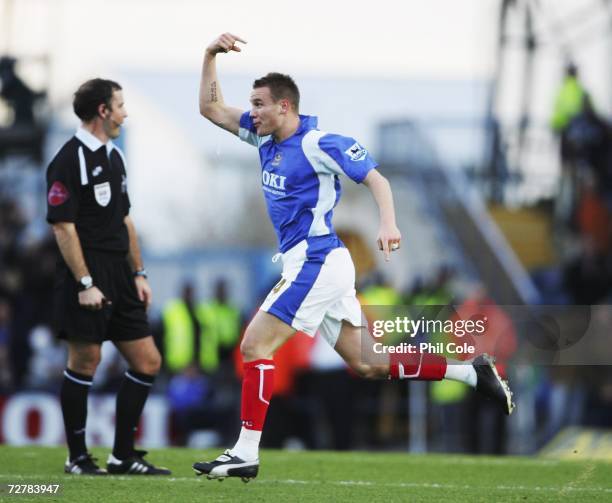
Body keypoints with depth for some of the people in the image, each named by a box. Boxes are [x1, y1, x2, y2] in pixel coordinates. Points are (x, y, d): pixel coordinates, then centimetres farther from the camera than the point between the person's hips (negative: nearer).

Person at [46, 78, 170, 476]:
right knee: (85, 362, -4)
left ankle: (123, 455, 12)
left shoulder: (114, 156, 16)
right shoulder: (69, 160, -11)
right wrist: (85, 283, -19)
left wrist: (138, 273, 17)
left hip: (119, 278, 9)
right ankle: (78, 458, 7)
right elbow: (63, 226, -15)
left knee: (148, 362, 5)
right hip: (87, 279, -9)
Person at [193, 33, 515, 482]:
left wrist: (388, 224, -30)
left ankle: (246, 453, -10)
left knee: (255, 347, -10)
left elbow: (376, 179, -13)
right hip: (315, 264, 9)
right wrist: (211, 55, 4)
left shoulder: (318, 144, -13)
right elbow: (211, 109, 17)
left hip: (316, 263, -9)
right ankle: (473, 373, 12)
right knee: (367, 364, 9)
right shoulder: (265, 137, 11)